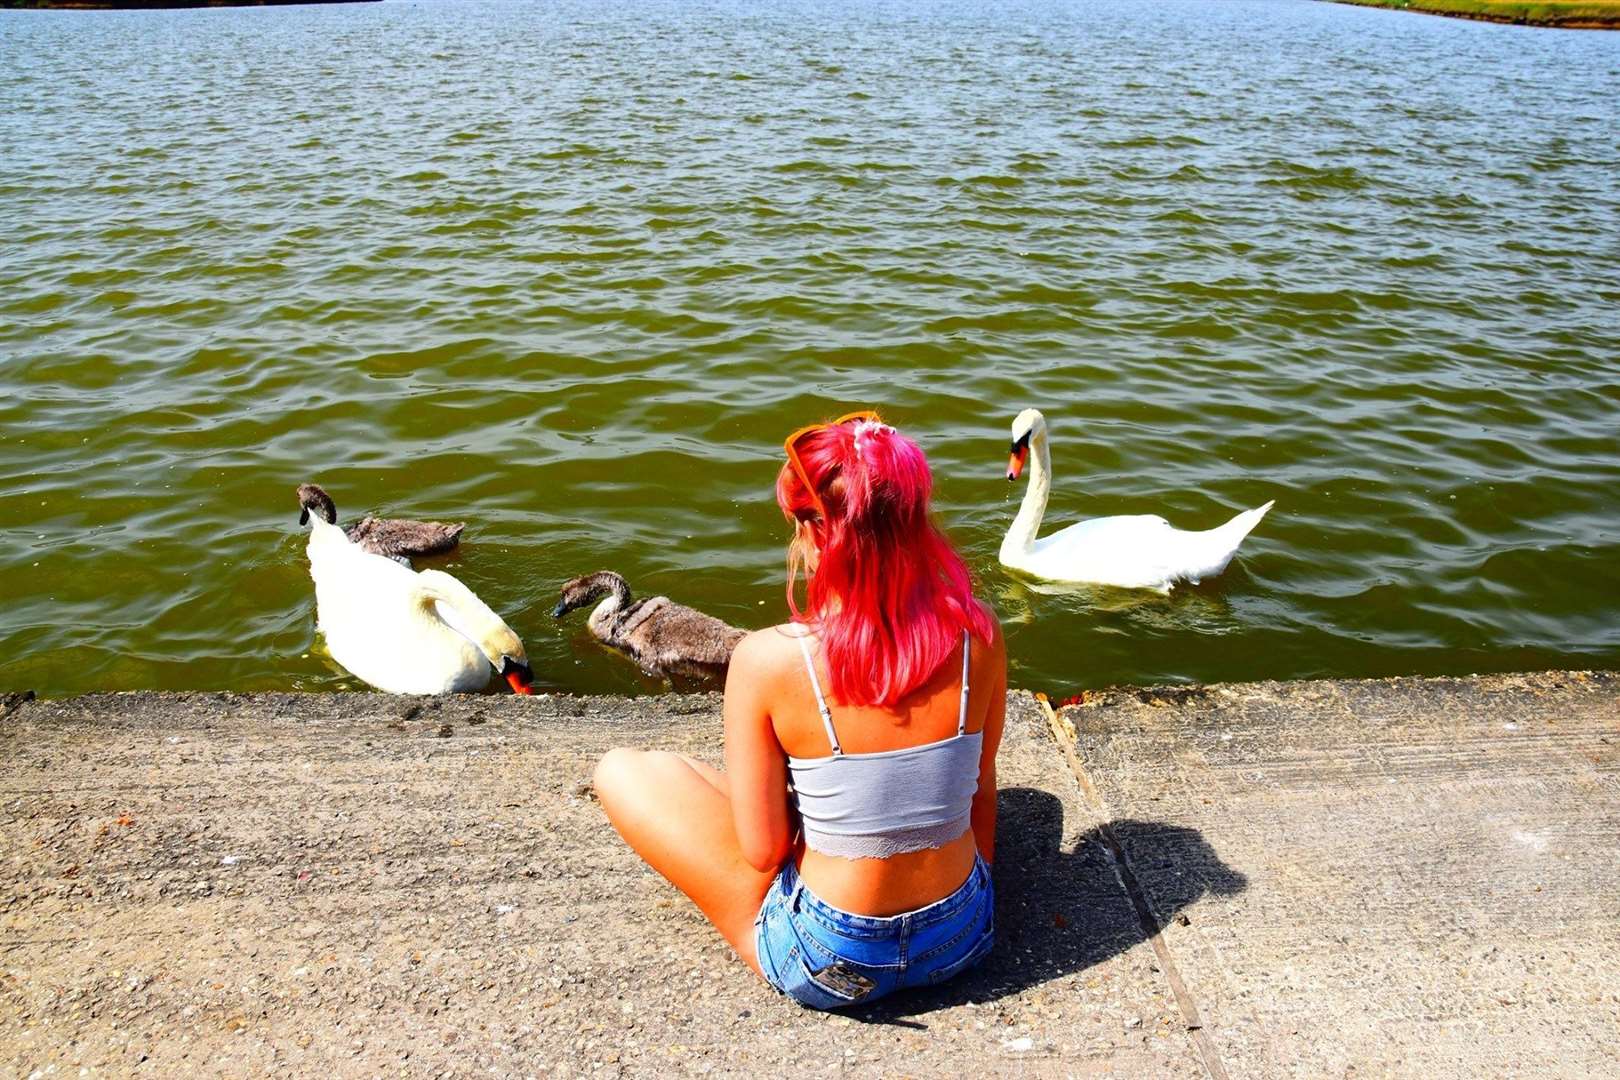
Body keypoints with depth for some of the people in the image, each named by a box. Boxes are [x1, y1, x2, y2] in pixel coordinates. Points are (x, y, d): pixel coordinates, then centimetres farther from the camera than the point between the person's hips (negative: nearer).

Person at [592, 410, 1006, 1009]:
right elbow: (980, 787, 0)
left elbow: (763, 850, -17)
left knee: (622, 770, 9)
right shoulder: (977, 638, -15)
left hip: (832, 966, -4)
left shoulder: (766, 660, -25)